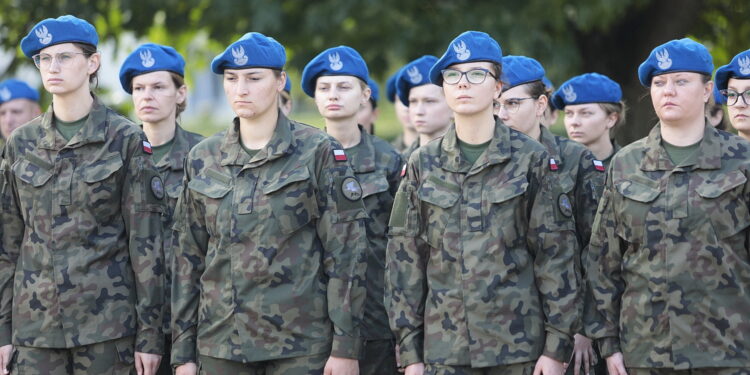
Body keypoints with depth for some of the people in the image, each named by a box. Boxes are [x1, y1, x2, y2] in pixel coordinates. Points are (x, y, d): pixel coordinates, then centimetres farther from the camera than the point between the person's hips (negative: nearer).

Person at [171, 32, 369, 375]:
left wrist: (345, 346, -10)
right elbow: (188, 257, 10)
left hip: (300, 344, -3)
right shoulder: (203, 158, 9)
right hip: (220, 343, 3)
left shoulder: (317, 152, -2)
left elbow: (346, 253, -5)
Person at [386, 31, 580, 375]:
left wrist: (557, 345, -6)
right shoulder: (423, 164, 7)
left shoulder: (530, 159, 1)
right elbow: (404, 258, 6)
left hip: (518, 345, -2)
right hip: (444, 345, 2)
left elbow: (555, 253, -1)